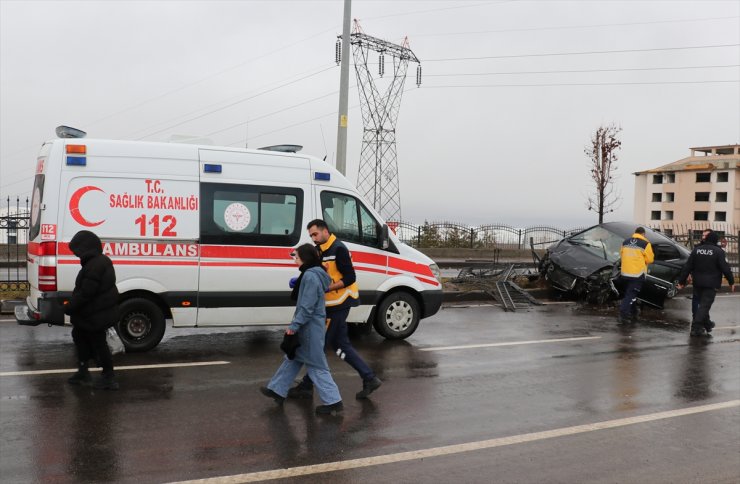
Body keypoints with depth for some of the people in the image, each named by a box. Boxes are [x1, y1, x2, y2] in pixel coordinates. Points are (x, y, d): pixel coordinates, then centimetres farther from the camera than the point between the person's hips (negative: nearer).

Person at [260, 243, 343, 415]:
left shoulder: (310, 276, -21)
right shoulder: (314, 274, 11)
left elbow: (307, 306, -23)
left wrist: (294, 325, -20)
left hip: (310, 327, -10)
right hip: (309, 326, 10)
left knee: (316, 365, -3)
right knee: (292, 358, 18)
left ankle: (333, 401, 2)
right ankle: (277, 390, 30)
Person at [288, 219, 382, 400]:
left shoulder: (338, 249, -15)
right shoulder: (321, 250, 14)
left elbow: (350, 278, -19)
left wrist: (325, 288, -23)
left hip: (339, 304, -10)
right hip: (332, 305, 10)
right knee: (340, 344, 11)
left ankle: (306, 386, 10)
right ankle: (369, 379, 15)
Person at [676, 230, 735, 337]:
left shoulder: (696, 250, 4)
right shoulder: (718, 251, -9)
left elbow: (687, 267, 4)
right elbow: (725, 268, -10)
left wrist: (682, 281, 8)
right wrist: (731, 282, 0)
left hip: (697, 283, 5)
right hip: (711, 284, -5)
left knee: (701, 304, 19)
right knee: (705, 305, -4)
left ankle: (707, 324, 32)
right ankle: (696, 327, -11)